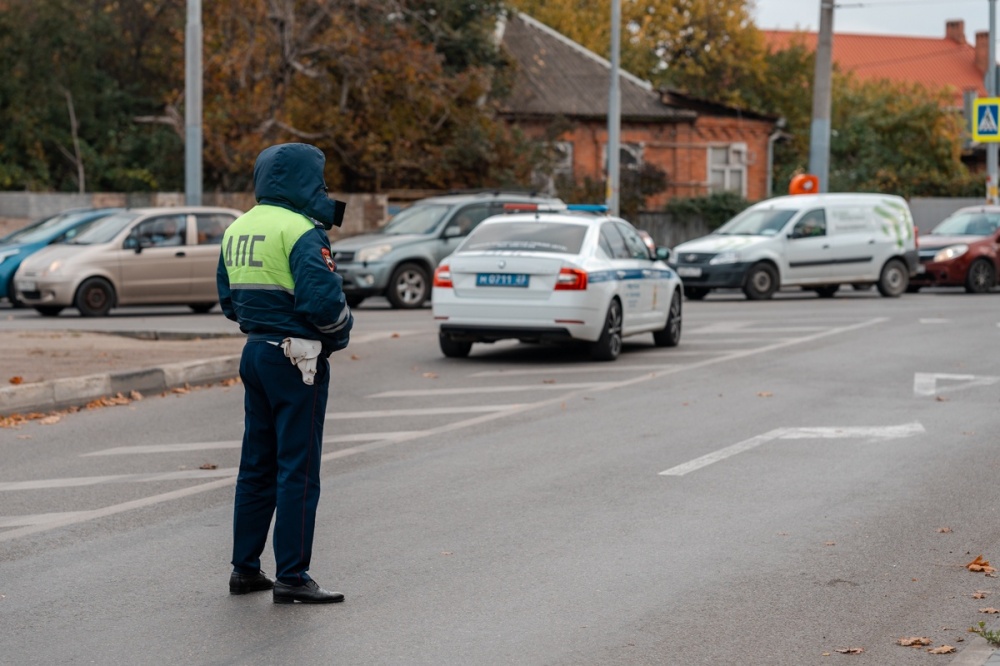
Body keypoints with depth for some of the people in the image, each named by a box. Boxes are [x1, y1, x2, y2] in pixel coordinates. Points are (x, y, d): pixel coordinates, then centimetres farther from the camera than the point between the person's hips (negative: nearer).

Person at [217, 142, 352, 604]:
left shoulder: (237, 230, 12)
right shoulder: (300, 231, -16)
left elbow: (228, 299, 17)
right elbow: (323, 298, -24)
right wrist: (342, 326, -5)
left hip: (255, 352, 8)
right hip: (296, 358, -8)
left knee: (257, 466, 15)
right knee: (298, 470, -3)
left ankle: (245, 568, 20)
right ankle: (292, 578, -2)